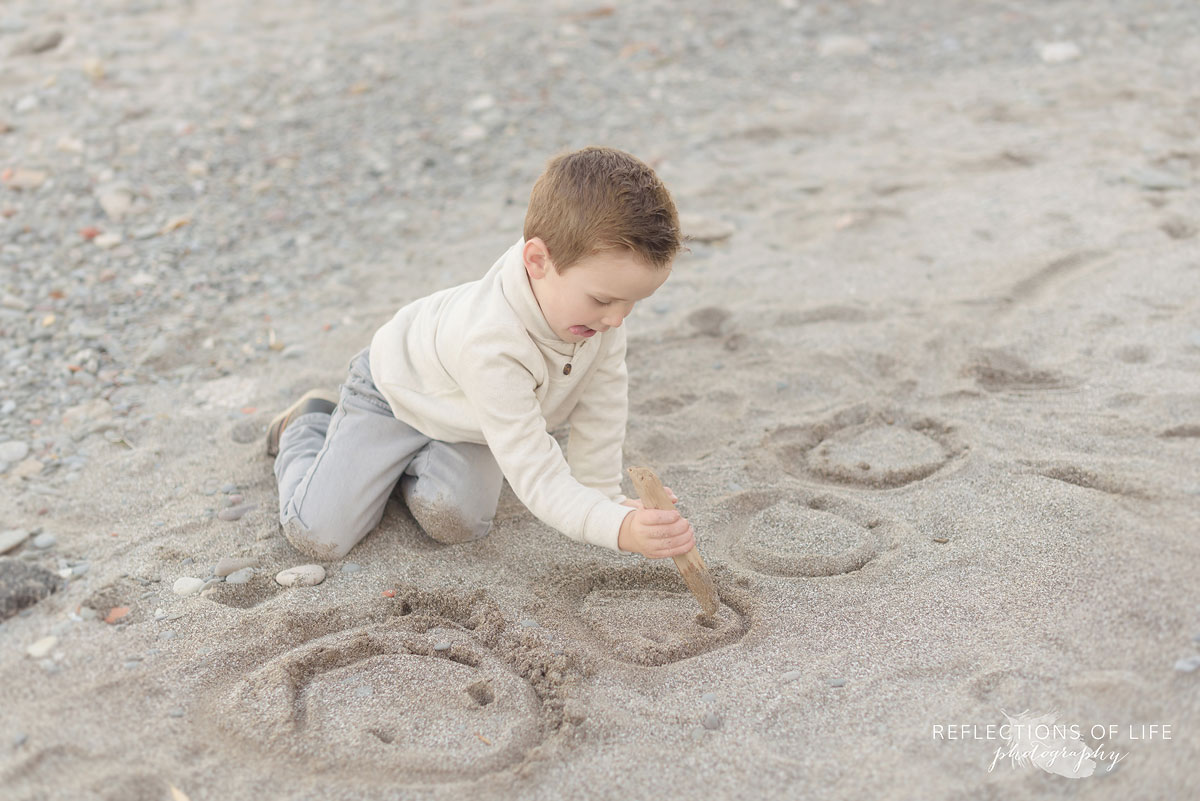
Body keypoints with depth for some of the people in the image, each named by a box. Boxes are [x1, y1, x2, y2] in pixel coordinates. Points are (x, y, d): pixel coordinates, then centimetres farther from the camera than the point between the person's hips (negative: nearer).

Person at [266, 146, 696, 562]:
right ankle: (311, 424, 20)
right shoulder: (490, 344, -47)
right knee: (318, 534, -11)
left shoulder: (596, 287, -28)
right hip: (400, 386, -5)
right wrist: (620, 528, -59)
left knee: (456, 520, -19)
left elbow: (604, 394, -13)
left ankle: (413, 461, 15)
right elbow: (536, 476, -46)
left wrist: (602, 493, -12)